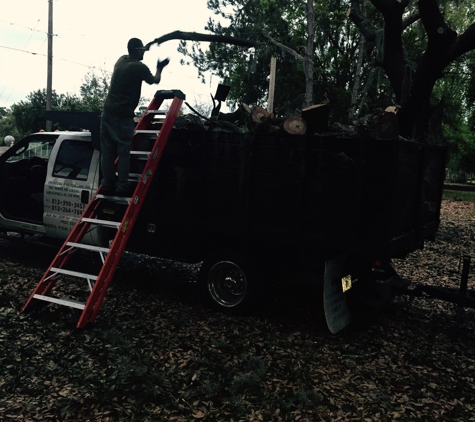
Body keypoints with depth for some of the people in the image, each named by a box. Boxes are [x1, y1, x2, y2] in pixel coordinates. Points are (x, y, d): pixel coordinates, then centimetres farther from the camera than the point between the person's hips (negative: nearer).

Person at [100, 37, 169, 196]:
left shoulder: (121, 61, 13)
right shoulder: (139, 67, -7)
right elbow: (154, 80, 12)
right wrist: (159, 68, 30)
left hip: (108, 112, 7)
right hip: (124, 116, -7)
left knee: (107, 151, 6)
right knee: (123, 152, -3)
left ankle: (107, 184, 8)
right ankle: (122, 186, -3)